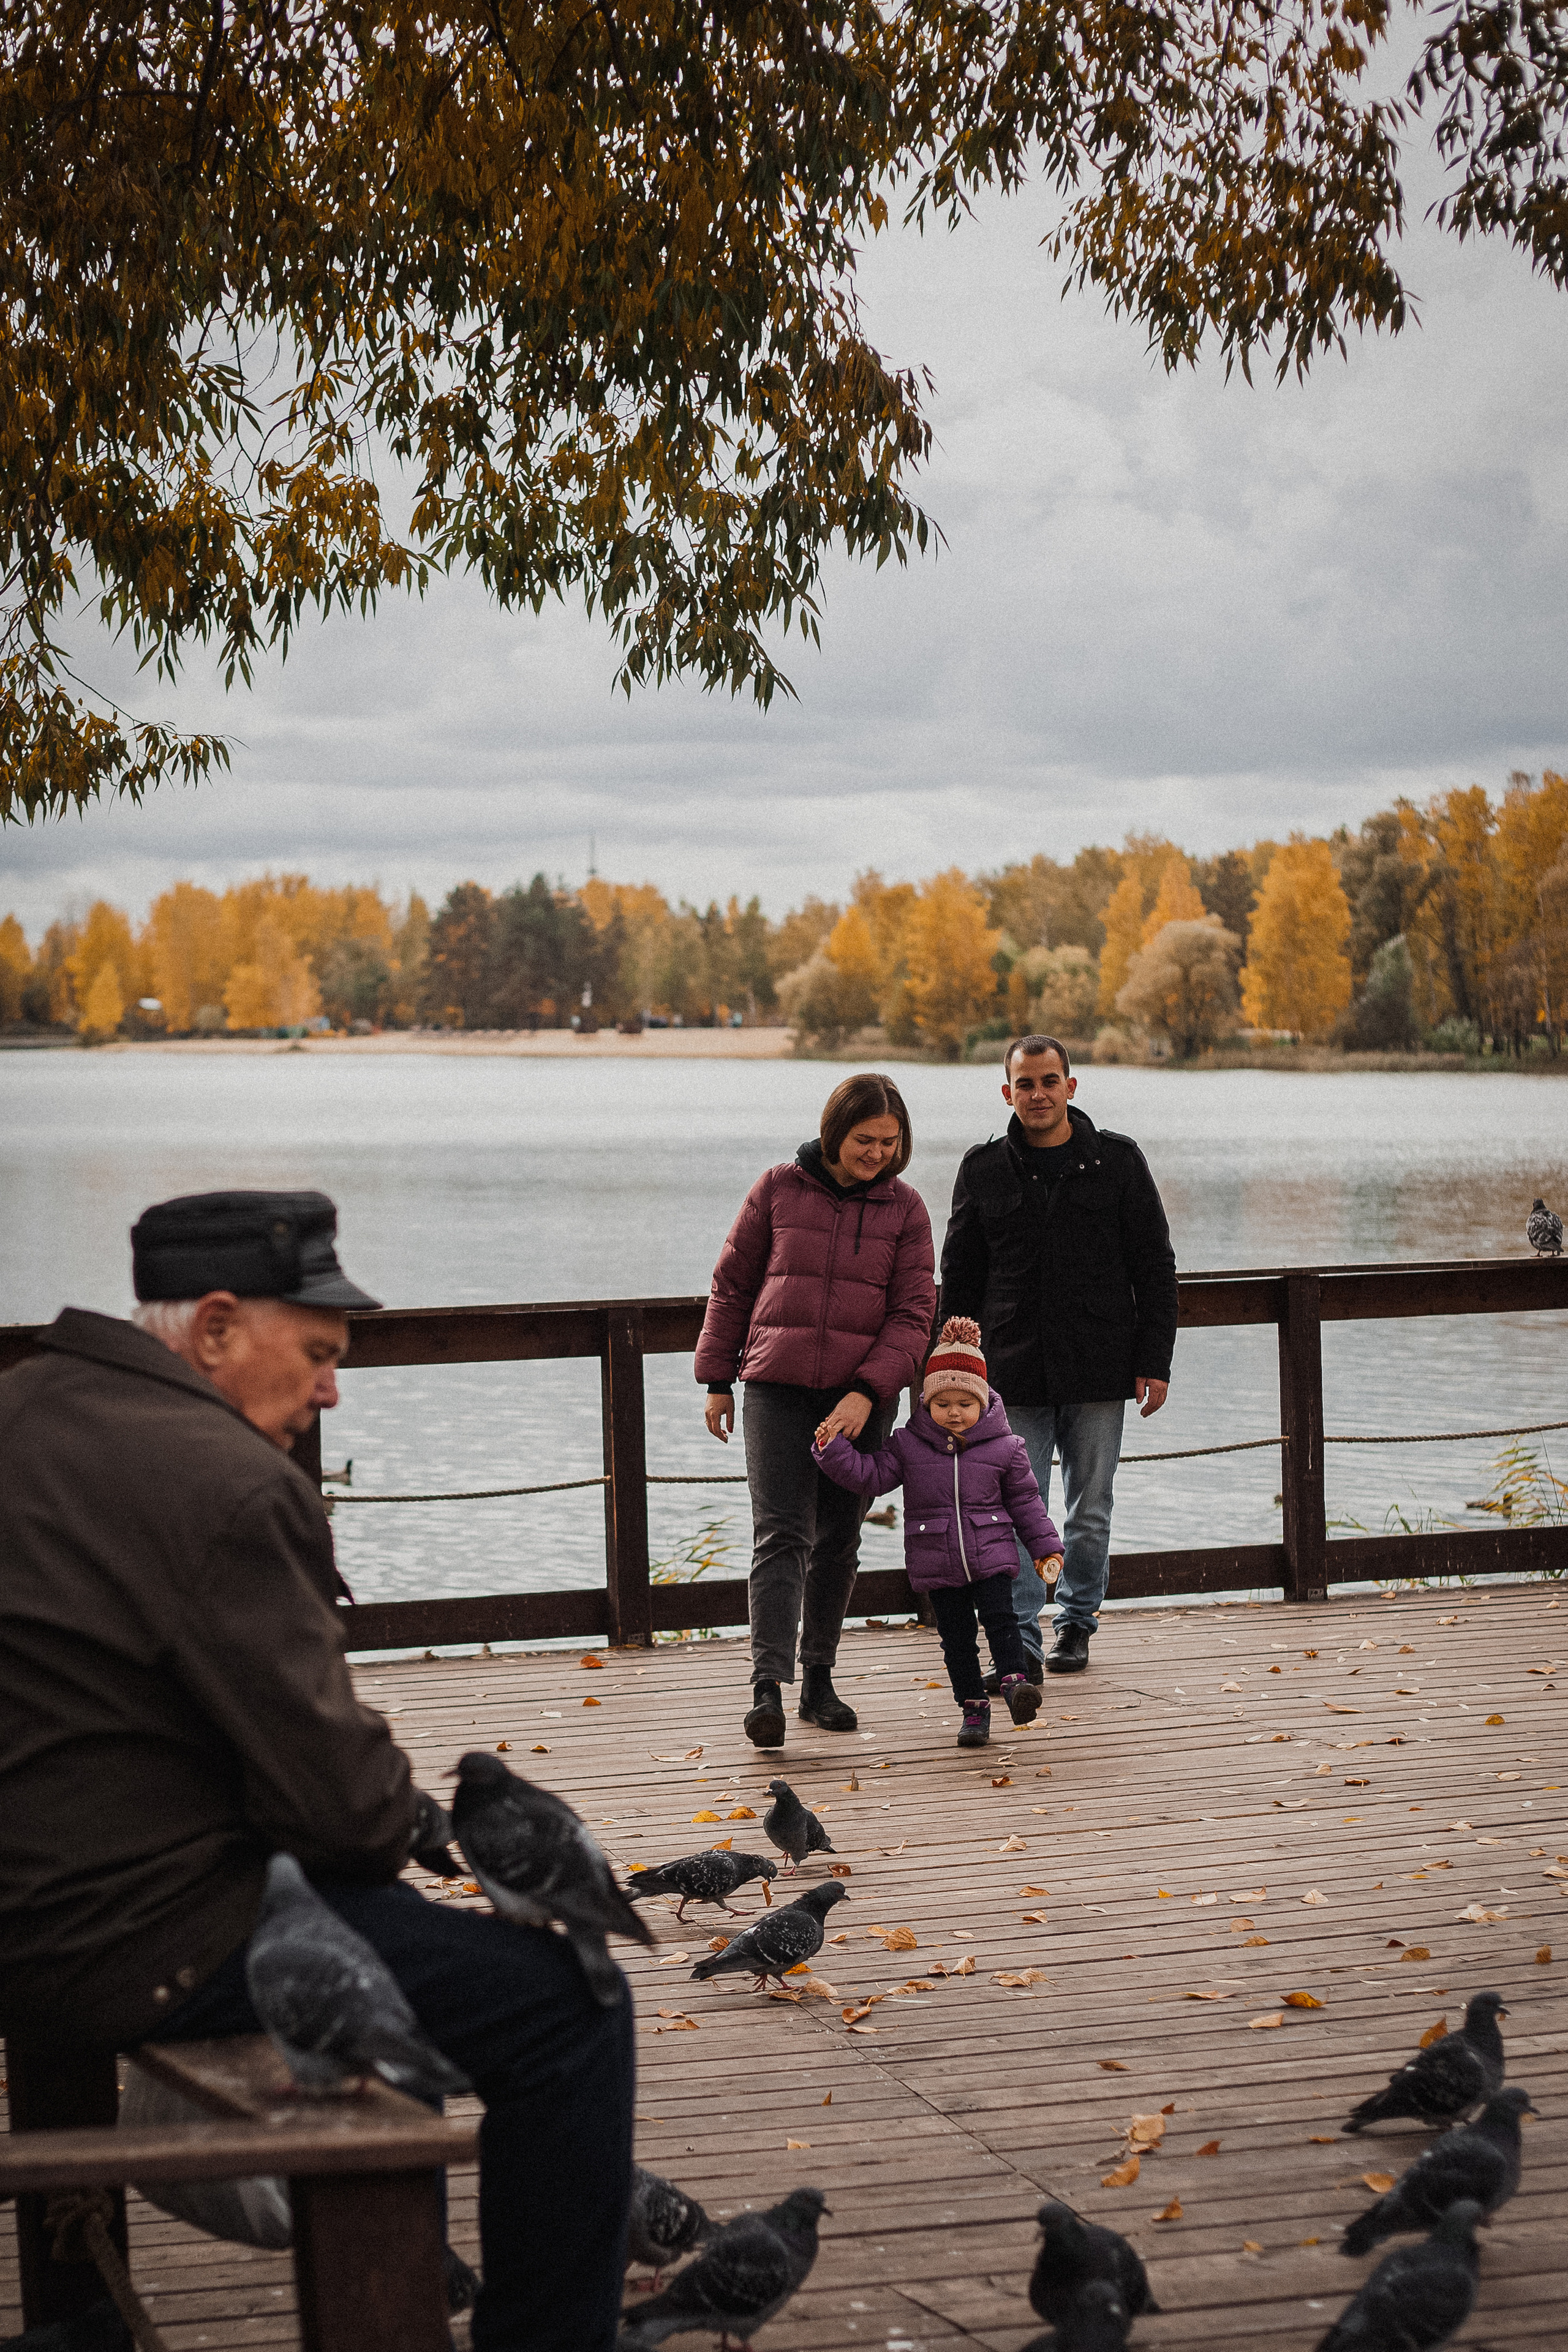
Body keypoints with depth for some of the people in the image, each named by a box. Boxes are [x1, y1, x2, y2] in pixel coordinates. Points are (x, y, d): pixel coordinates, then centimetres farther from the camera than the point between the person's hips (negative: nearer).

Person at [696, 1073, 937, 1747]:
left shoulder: (904, 1207, 3)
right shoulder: (779, 1188, 1)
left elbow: (912, 1313, -2)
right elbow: (732, 1284, 8)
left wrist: (867, 1392, -14)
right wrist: (717, 1380, 7)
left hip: (861, 1394, 2)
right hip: (777, 1386, -2)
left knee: (838, 1540, 9)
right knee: (781, 1533, -12)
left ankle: (819, 1681, 20)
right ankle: (768, 1686, -20)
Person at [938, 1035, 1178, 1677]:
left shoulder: (1117, 1160, 2)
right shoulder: (983, 1169, 5)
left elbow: (1155, 1267, 4)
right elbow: (959, 1276, 11)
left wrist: (1154, 1361, -2)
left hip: (1098, 1371, 0)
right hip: (1014, 1374, 0)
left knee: (1090, 1514, 9)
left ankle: (1076, 1625, 24)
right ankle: (1021, 1644, -4)